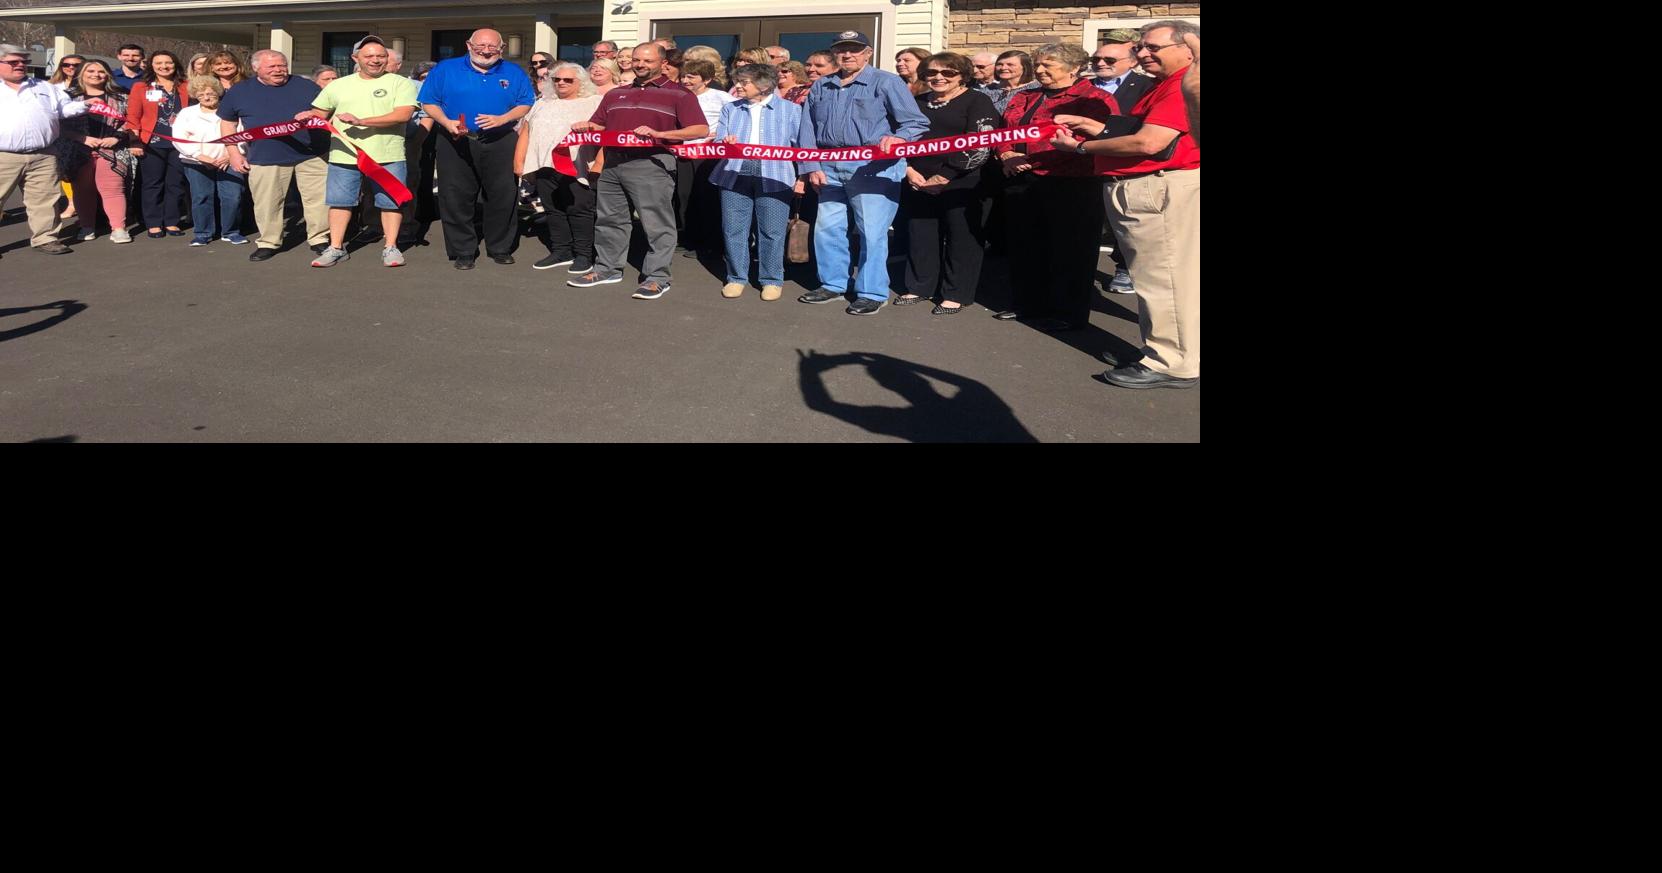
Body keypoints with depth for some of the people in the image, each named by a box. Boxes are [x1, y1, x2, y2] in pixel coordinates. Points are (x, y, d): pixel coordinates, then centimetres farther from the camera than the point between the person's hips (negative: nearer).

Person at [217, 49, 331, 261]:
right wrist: (234, 154, 8)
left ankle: (319, 239, 13)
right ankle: (268, 243, 16)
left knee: (318, 199, -1)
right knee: (267, 204, 3)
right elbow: (227, 123, 16)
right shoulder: (239, 92, 9)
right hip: (265, 159, 0)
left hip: (311, 156, 0)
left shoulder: (306, 87, 7)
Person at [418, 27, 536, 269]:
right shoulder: (446, 69, 6)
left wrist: (502, 119, -12)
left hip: (501, 143, 1)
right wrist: (446, 122, -13)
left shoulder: (514, 74, 9)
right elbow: (429, 102, 4)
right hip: (456, 143, 0)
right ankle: (463, 251, 10)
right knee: (456, 198, 0)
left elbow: (526, 105, 5)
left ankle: (501, 248, 17)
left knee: (503, 197, 2)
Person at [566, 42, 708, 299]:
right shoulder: (615, 94, 20)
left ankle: (657, 277, 1)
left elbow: (702, 130, -11)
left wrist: (658, 134, -20)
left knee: (656, 223, -4)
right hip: (613, 162, 6)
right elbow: (599, 125, 24)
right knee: (608, 219, 11)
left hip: (651, 164, -6)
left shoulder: (679, 94, -1)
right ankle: (607, 268, 23)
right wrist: (586, 127, -2)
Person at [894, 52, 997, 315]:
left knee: (961, 239, -1)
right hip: (918, 182, 5)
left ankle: (957, 294, 7)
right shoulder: (916, 103, 16)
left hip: (960, 184, -5)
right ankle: (919, 286, 22)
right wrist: (909, 170, -3)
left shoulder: (978, 101, -3)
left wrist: (943, 177, -14)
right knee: (921, 237, 9)